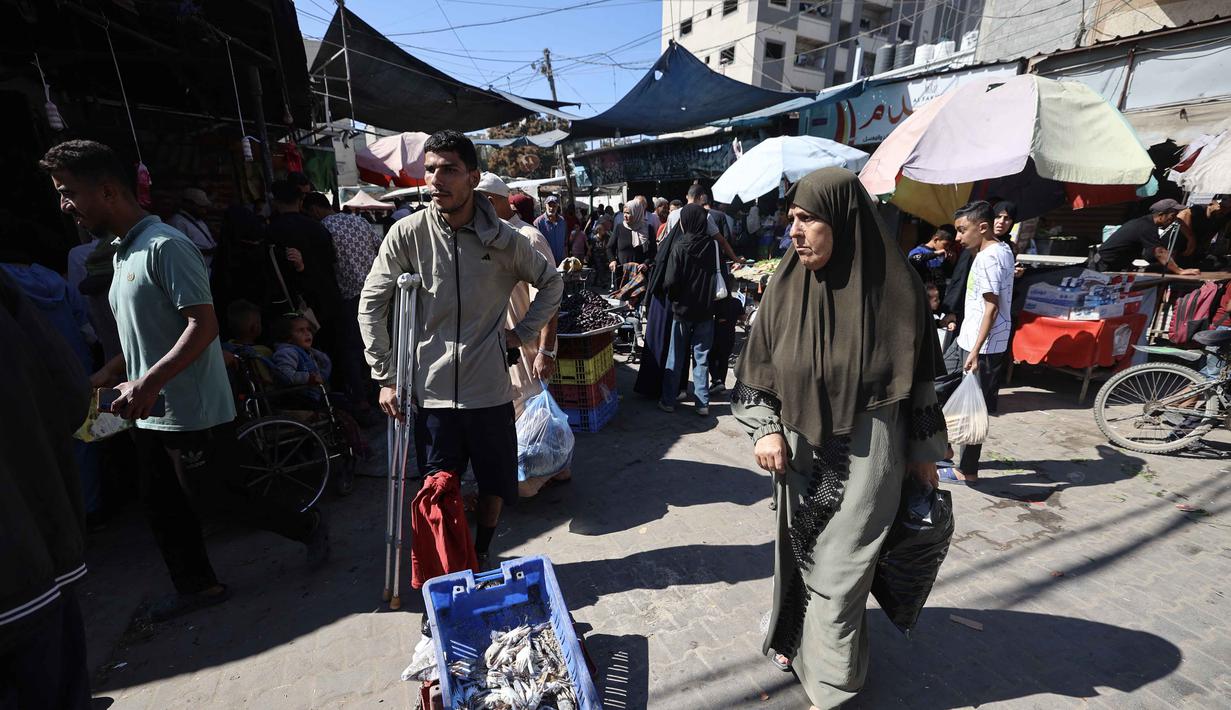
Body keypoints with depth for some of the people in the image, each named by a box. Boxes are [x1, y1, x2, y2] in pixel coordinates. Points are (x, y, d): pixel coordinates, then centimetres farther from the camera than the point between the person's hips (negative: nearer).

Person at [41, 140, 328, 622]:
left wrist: (149, 382, -29)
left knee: (215, 493, 2)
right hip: (152, 415, 10)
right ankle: (197, 586, 32)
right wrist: (100, 380, 12)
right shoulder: (124, 252, 15)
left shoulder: (165, 246, -15)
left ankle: (307, 528, 20)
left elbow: (204, 325, -24)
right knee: (161, 505, 16)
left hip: (193, 413, -10)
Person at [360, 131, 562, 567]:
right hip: (432, 390, -1)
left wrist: (523, 332, 3)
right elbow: (371, 304, 1)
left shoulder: (503, 239, -4)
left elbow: (552, 282, 12)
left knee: (496, 484, 15)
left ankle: (481, 556, 41)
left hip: (490, 389, 1)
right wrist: (384, 377, 0)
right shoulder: (408, 233, -6)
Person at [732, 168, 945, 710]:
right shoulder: (787, 285, -6)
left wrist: (924, 452, 4)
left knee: (838, 568, 7)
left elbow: (919, 376, -2)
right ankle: (798, 636, 45)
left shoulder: (892, 285, -12)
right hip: (801, 448, 3)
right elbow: (757, 368, 2)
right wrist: (765, 429, -8)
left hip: (866, 453, -3)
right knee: (798, 551, 19)